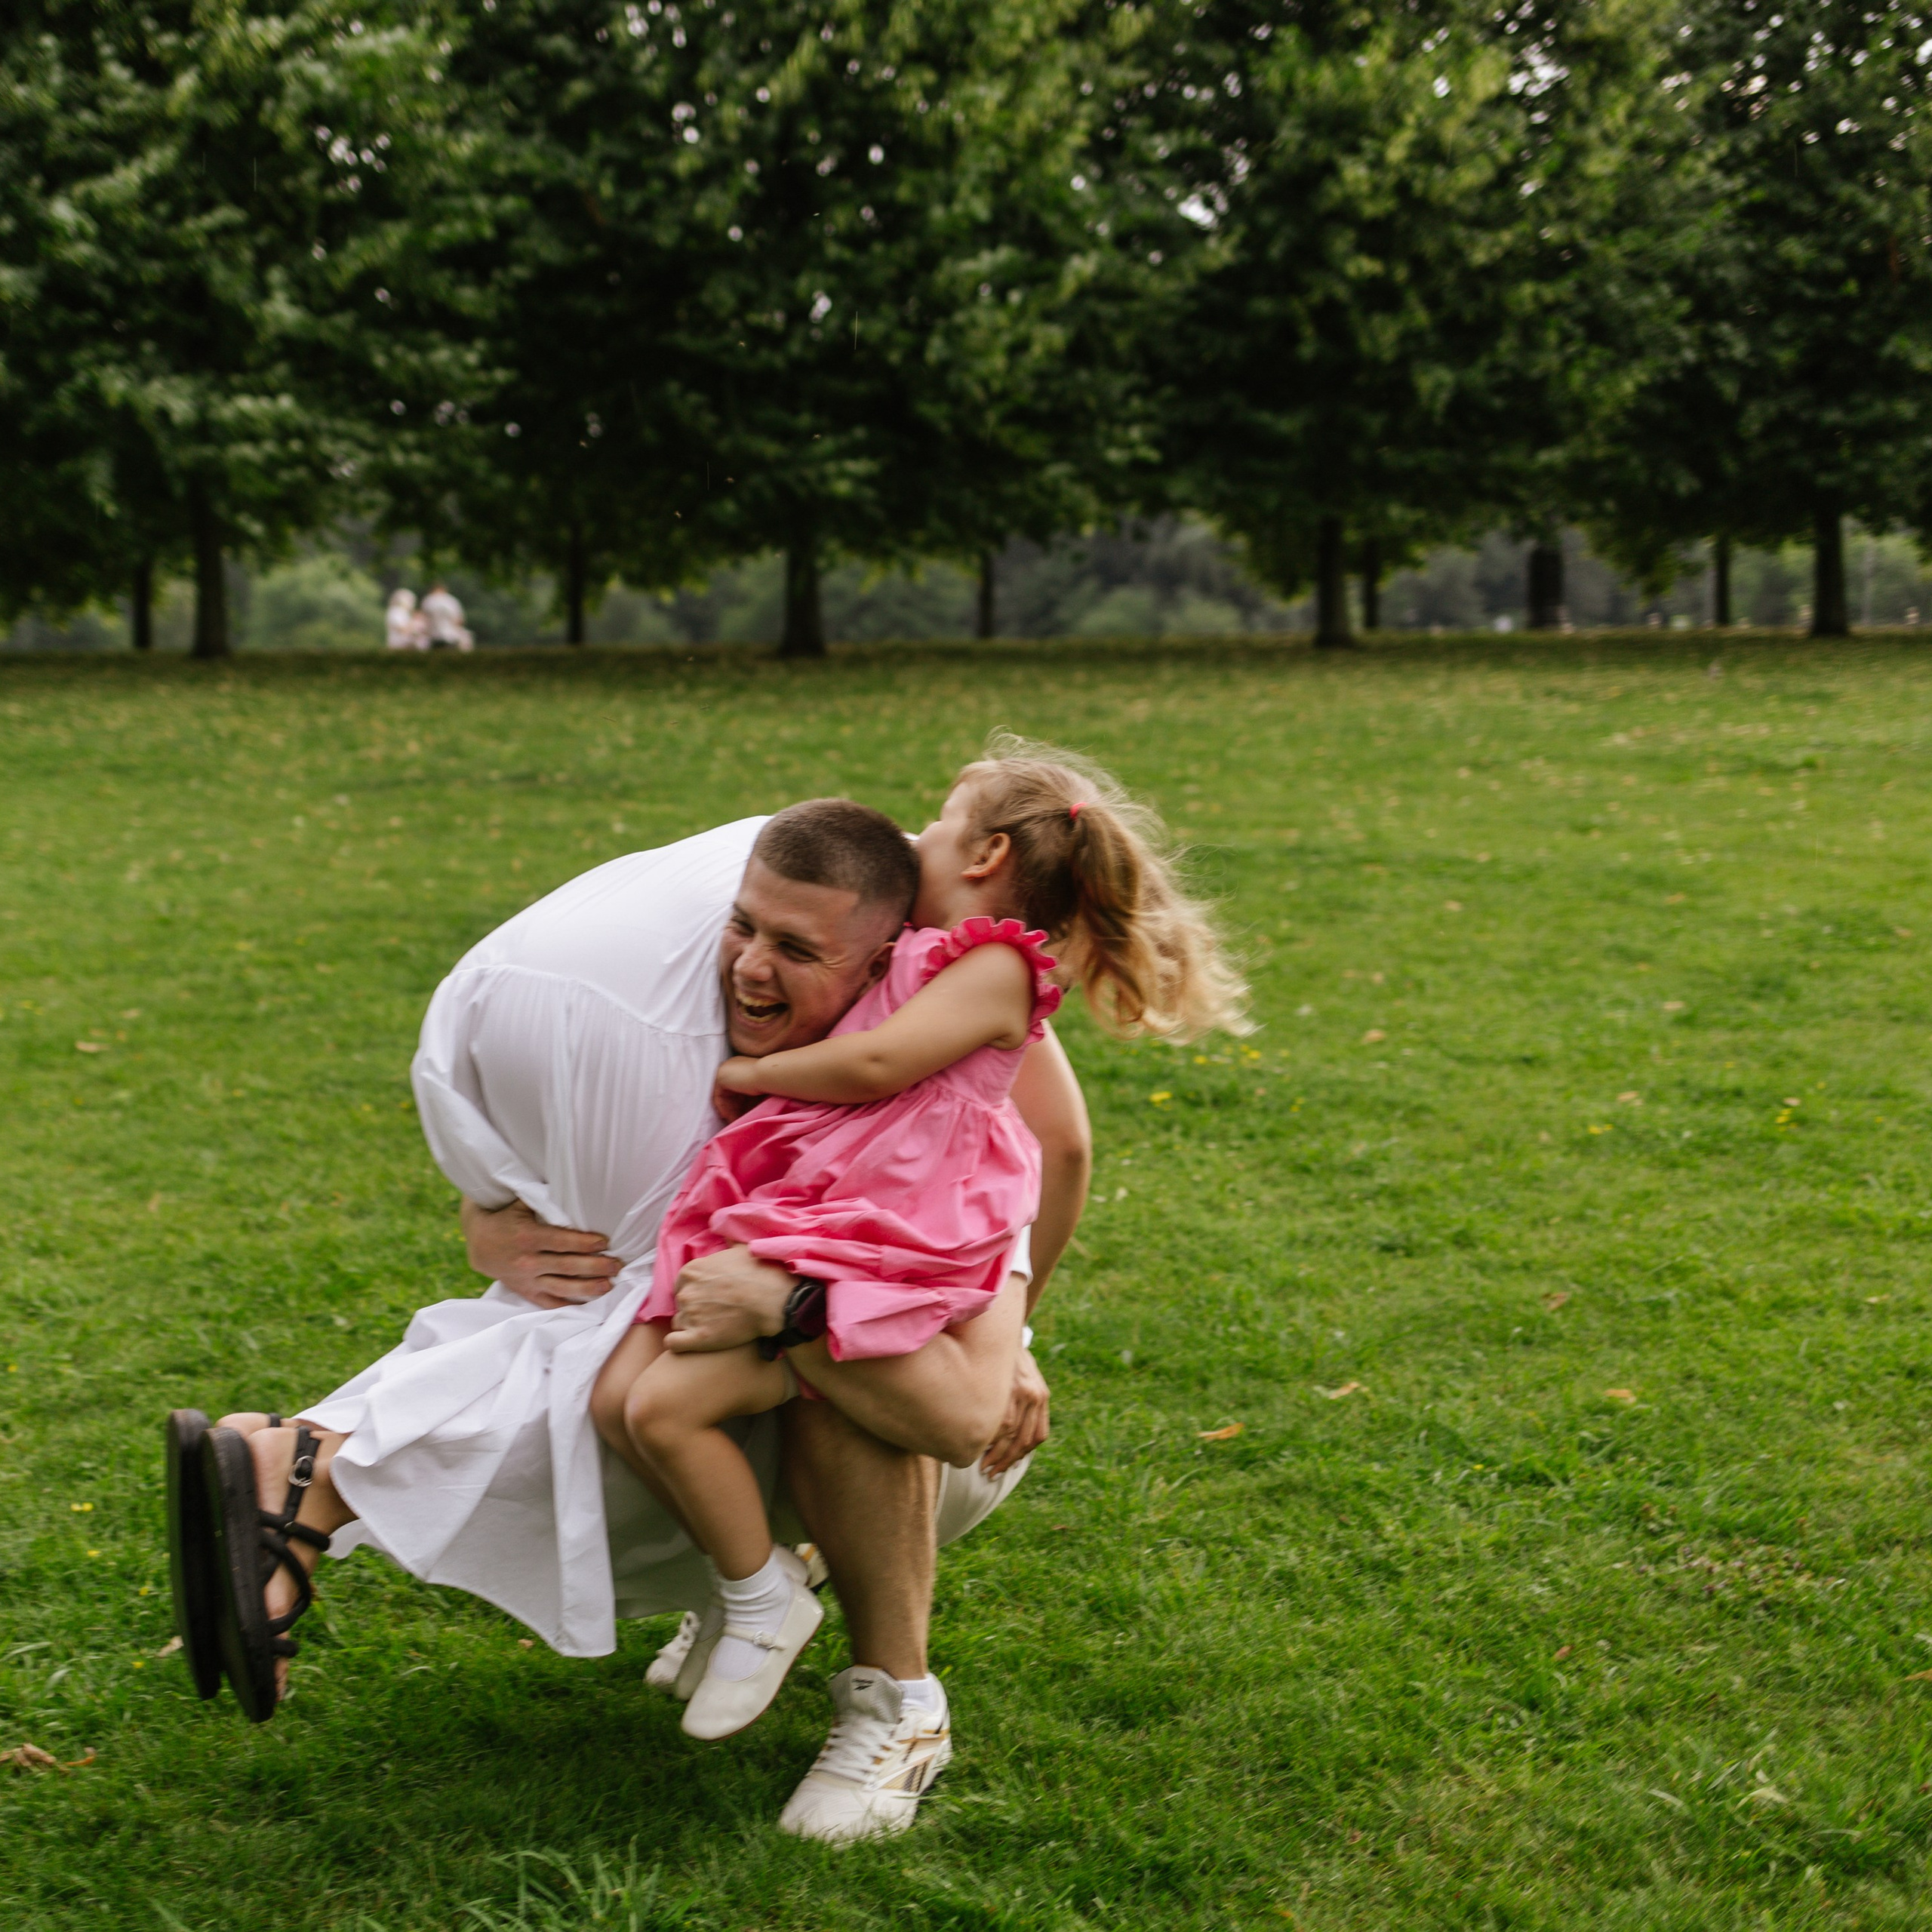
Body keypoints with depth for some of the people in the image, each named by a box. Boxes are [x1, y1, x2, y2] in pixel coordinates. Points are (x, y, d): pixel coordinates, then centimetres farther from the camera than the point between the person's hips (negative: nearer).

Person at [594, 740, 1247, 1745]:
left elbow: (874, 1065, -17)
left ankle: (762, 1599, 2)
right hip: (773, 1210, 9)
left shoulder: (995, 966, -7)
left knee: (666, 1405, -20)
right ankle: (747, 1560, 18)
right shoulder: (910, 954, 21)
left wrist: (743, 1074, -5)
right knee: (617, 1396, -2)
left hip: (874, 1239, -9)